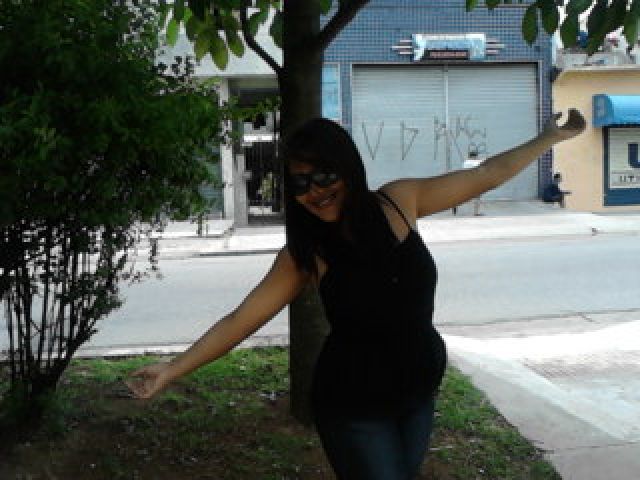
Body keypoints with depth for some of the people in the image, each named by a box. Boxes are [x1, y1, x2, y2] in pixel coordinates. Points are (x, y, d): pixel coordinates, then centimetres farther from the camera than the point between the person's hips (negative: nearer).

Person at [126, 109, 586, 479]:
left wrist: (550, 137, 4)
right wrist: (173, 369, -19)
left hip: (418, 391, 4)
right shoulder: (304, 254, -14)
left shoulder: (399, 201, -10)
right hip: (353, 406, -3)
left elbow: (485, 175, -1)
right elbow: (240, 320, -14)